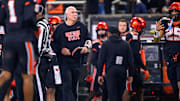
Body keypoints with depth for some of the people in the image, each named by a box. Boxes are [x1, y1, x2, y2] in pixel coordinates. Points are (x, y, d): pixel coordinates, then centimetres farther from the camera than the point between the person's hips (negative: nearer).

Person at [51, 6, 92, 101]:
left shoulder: (81, 26, 10)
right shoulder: (60, 28, -2)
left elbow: (87, 39, 24)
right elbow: (53, 43, 2)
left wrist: (86, 47, 5)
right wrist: (61, 50, -12)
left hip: (77, 60, 5)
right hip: (65, 60, -4)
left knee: (74, 85, 10)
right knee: (67, 85, -13)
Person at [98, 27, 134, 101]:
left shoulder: (105, 44, 4)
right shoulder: (126, 44, 11)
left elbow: (101, 60, 0)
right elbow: (130, 61, 9)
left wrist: (99, 74, 4)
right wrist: (130, 75, 12)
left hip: (111, 71, -3)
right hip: (122, 71, 3)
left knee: (112, 93, -8)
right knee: (120, 93, 13)